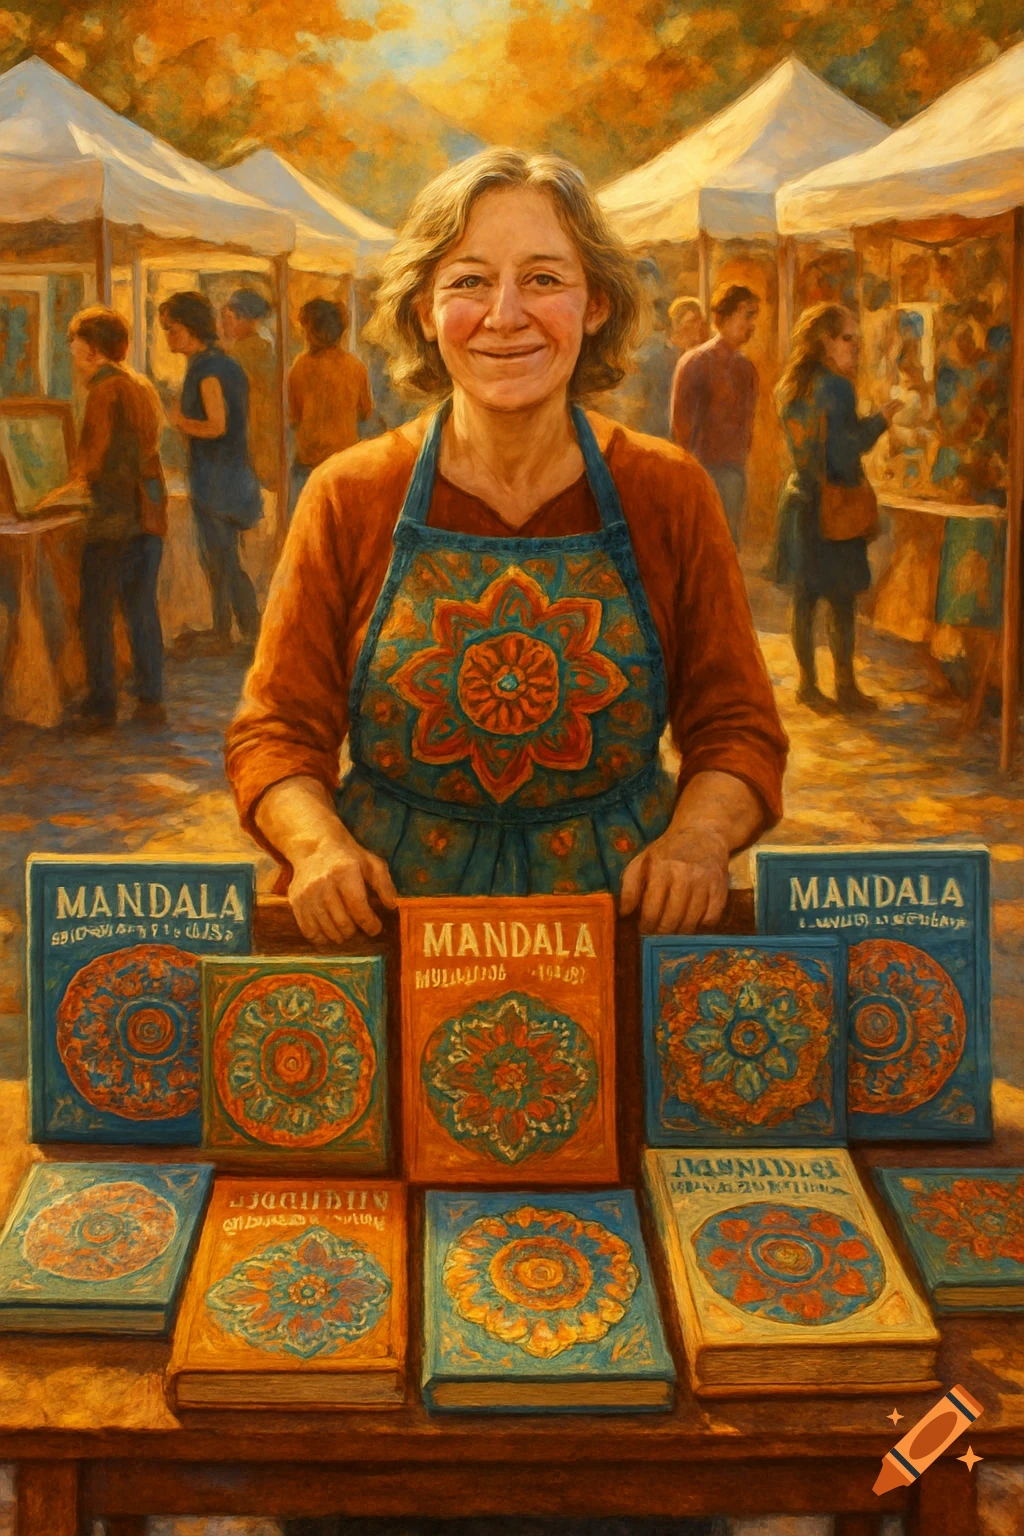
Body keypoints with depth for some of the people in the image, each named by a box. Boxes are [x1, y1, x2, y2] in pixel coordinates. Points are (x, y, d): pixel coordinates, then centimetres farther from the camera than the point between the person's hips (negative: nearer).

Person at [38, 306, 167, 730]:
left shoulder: (104, 389, -10)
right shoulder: (143, 386, 14)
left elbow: (95, 455, -13)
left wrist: (74, 484, 5)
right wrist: (86, 483, 22)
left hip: (114, 516, -8)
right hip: (150, 511, 8)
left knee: (96, 612, -1)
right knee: (142, 608, 11)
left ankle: (101, 706, 0)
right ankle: (151, 700, 13)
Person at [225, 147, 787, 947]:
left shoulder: (669, 493, 3)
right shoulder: (350, 498, 2)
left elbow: (737, 728, 7)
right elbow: (277, 732, 5)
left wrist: (698, 837, -13)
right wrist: (319, 845, -15)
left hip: (622, 909, 1)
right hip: (388, 910, 0)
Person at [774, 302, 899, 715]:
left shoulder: (789, 386, 10)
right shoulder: (835, 387, -15)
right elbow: (843, 452, -19)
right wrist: (879, 420, -6)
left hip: (799, 499, 7)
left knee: (804, 597, 9)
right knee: (842, 600, 2)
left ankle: (808, 684, 14)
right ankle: (845, 686, 9)